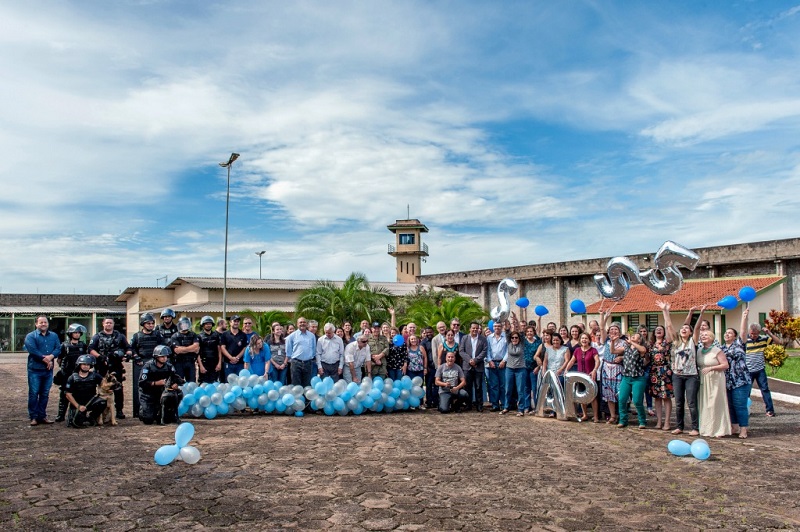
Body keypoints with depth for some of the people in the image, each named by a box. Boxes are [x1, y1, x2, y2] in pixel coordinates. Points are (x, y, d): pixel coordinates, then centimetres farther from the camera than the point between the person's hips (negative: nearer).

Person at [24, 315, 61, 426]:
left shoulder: (54, 336, 12)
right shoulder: (31, 336, -1)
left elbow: (58, 349, 1)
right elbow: (32, 350, -14)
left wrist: (51, 356, -18)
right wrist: (45, 359, -13)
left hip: (48, 370, 4)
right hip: (35, 370, -4)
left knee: (45, 394, 9)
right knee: (34, 394, -2)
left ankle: (42, 416, 17)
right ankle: (33, 417, 5)